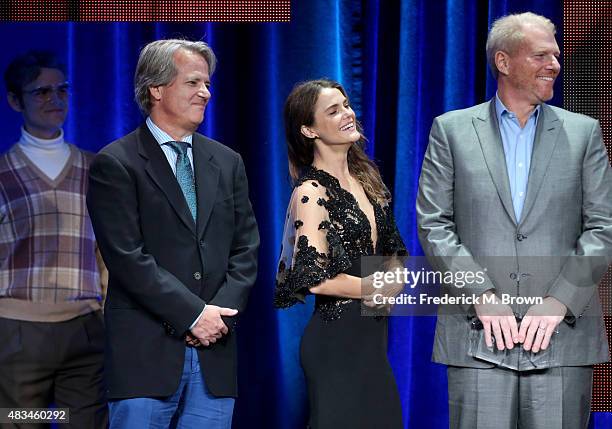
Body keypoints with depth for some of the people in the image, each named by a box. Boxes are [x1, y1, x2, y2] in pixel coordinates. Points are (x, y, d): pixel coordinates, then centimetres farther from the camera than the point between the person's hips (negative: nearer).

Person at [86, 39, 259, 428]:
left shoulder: (227, 163, 15)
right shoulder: (116, 163, -2)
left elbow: (246, 248, 12)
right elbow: (127, 257, -10)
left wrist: (221, 313, -4)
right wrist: (192, 314, -12)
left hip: (215, 353, 5)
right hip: (146, 352, -4)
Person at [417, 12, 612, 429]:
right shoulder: (451, 130, 8)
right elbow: (433, 224, 2)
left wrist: (559, 301, -7)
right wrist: (482, 295, -9)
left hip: (563, 333, 1)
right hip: (478, 336, -1)